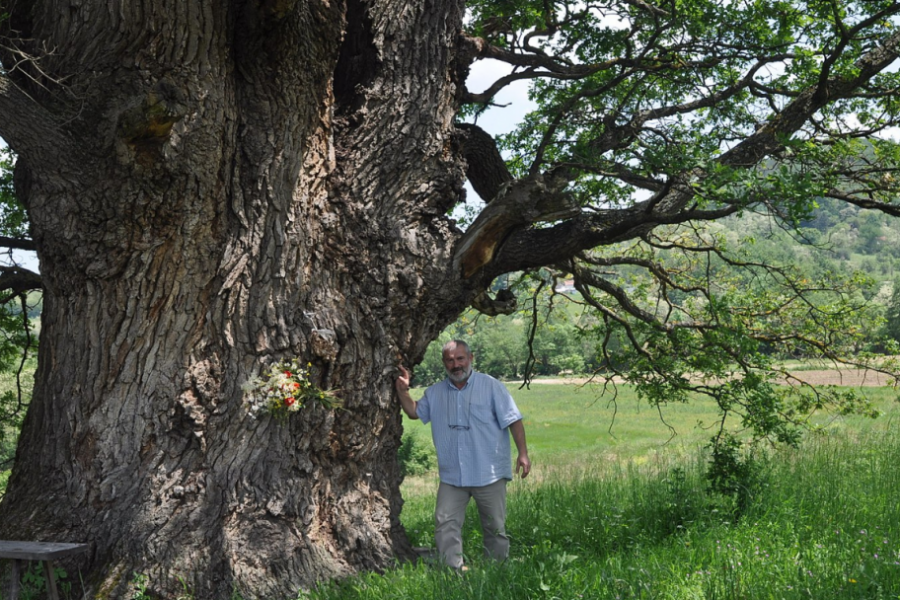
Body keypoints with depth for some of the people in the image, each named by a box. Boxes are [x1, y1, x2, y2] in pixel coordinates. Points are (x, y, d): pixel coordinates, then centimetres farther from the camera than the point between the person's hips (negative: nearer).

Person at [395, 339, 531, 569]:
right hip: (451, 476, 3)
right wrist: (403, 391, 4)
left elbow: (513, 420, -4)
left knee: (495, 528, 7)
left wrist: (523, 453, -11)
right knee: (445, 525, -4)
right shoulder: (435, 393, 10)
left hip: (489, 474, -3)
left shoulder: (491, 386, -2)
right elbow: (414, 411, 20)